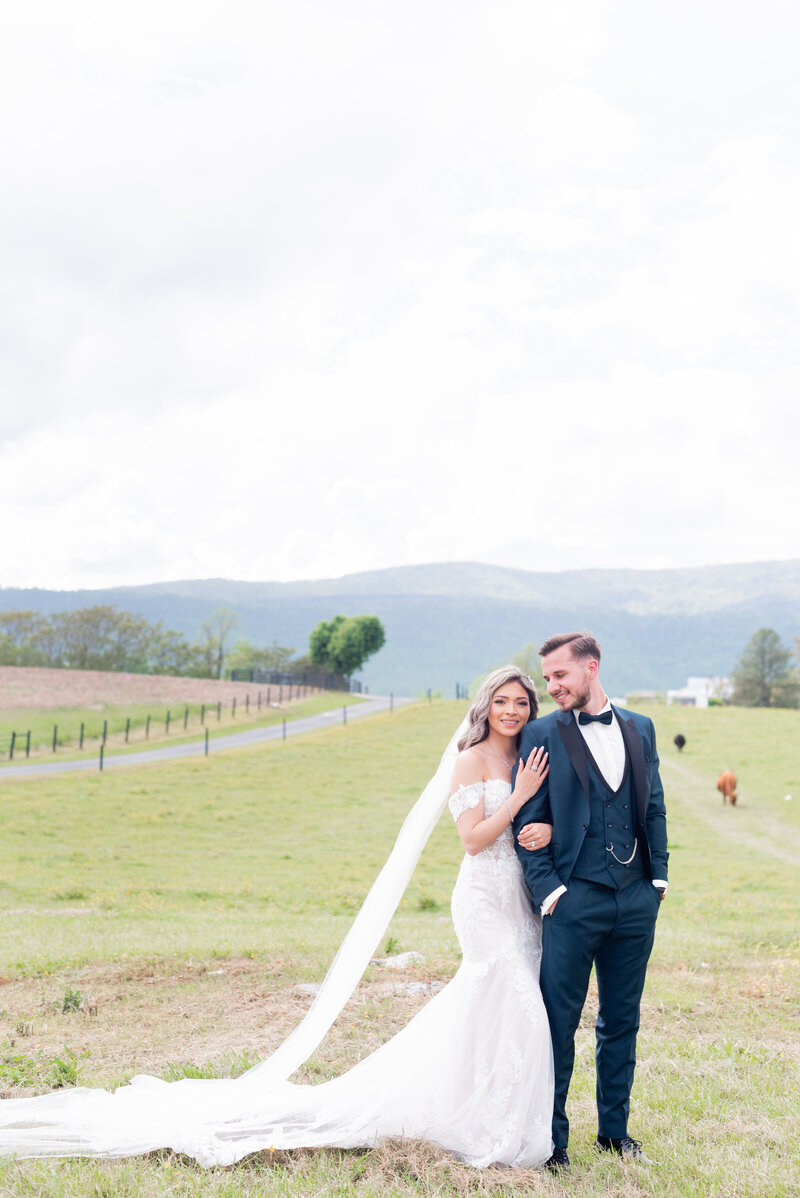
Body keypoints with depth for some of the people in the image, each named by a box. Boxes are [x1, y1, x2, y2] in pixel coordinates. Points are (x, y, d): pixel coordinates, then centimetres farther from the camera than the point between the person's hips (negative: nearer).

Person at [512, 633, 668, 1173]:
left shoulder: (640, 728, 9)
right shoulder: (542, 734, -3)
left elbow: (654, 808, 14)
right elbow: (529, 823, -4)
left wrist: (659, 877, 7)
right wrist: (549, 891, -11)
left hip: (636, 900, 4)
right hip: (574, 899, -4)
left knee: (622, 1020, 13)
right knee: (559, 1022, 1)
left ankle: (614, 1128, 27)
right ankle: (552, 1137, 14)